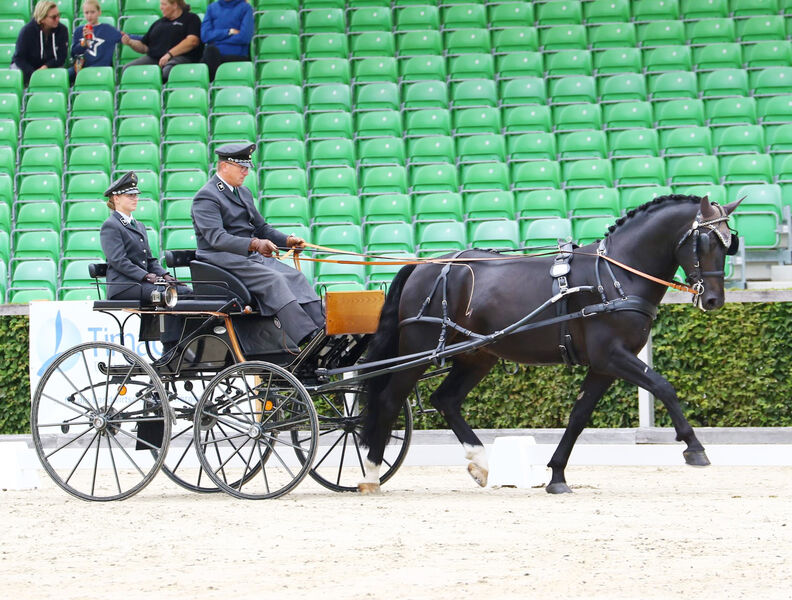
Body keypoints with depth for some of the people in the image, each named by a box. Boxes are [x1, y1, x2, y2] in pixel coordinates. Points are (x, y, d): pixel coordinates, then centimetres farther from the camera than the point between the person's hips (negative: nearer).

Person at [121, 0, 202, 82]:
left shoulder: (190, 18, 10)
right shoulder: (158, 23, 29)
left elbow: (193, 41, -7)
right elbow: (144, 47, 27)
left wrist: (169, 54, -15)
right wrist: (130, 42, 5)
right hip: (152, 58, 6)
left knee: (167, 71, -41)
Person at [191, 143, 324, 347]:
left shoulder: (243, 192, 20)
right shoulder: (206, 197, -9)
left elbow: (261, 227, 24)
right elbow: (216, 238, -22)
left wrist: (287, 240, 4)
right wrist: (254, 244, -35)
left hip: (250, 256, 9)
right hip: (222, 260, -9)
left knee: (296, 277, -13)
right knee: (273, 280, -29)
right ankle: (309, 339, -40)